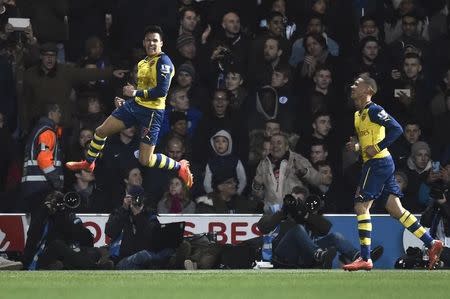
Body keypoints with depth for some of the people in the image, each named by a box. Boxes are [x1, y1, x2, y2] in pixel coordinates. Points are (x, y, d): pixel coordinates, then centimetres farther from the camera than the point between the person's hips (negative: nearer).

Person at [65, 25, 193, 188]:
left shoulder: (163, 62, -15)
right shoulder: (143, 63, 13)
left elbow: (161, 91, -24)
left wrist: (135, 93, -19)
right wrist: (126, 102, 18)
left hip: (152, 112, -8)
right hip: (135, 105, 8)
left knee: (145, 160, -9)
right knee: (101, 131, 11)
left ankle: (180, 166, 13)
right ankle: (89, 163, 35)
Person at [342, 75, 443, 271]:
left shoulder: (374, 111, -12)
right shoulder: (358, 114, 17)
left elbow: (396, 129, -20)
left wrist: (377, 148, -21)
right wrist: (357, 147, 8)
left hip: (378, 163, -10)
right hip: (379, 163, 10)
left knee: (361, 206, -9)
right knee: (395, 209, 8)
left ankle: (365, 259, -9)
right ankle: (431, 244, 9)